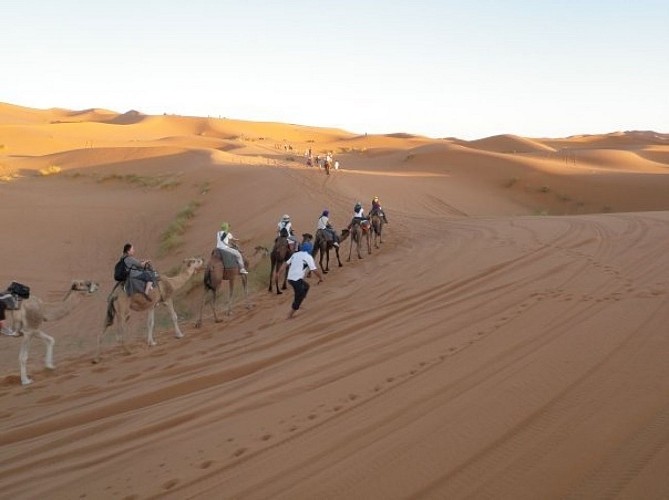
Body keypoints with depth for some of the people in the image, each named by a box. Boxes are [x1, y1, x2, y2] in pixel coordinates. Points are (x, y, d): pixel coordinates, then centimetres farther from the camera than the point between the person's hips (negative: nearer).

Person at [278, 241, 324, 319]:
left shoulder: (295, 254, 13)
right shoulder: (308, 257, -6)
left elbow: (285, 264, 11)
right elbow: (315, 270, -9)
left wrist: (279, 274, 12)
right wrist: (321, 277, 6)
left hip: (290, 278, 7)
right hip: (297, 280, -7)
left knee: (306, 286, 27)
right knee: (298, 298, 7)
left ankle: (297, 304, 21)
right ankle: (290, 315, 11)